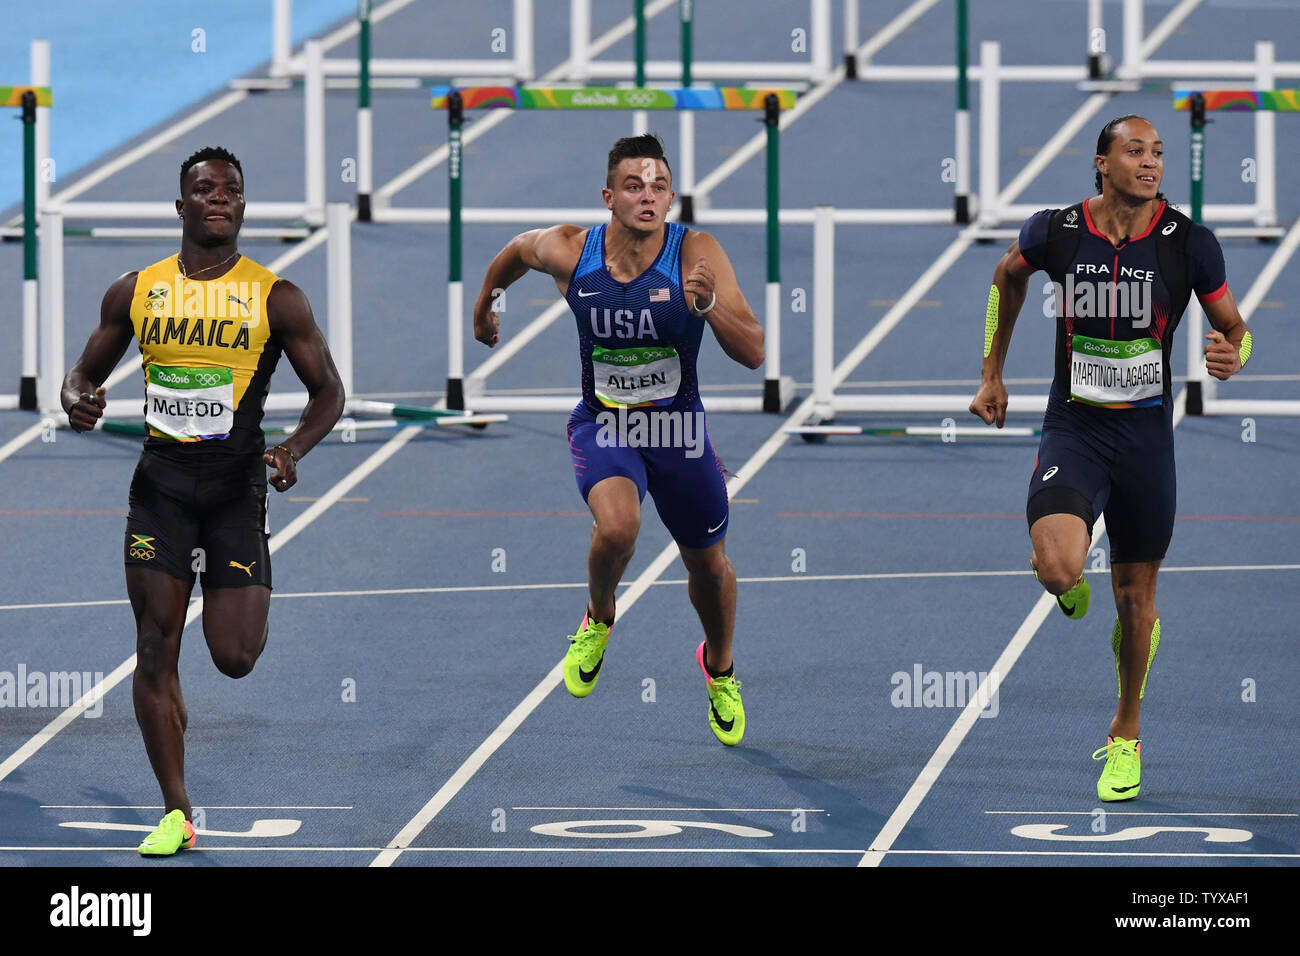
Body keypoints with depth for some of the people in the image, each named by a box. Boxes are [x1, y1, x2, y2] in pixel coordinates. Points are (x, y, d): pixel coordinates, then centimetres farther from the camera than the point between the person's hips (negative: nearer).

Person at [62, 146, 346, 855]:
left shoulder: (275, 298, -2)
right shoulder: (136, 292, 4)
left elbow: (328, 390, 2)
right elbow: (88, 369, 16)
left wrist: (296, 447, -17)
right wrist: (76, 399, -8)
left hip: (236, 483, -2)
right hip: (161, 478, 2)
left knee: (235, 658, -7)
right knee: (155, 649, -3)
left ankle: (233, 590, 32)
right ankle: (176, 814, 6)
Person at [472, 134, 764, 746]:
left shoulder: (697, 255, -21)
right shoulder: (568, 252, -17)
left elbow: (753, 355, -23)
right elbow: (516, 252, 9)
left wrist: (709, 307, -41)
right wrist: (484, 301, 26)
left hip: (678, 427, 1)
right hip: (602, 423, -1)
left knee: (708, 565, 16)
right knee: (617, 525, -30)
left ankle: (719, 668, 48)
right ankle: (598, 621, 4)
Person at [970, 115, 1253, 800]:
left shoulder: (1190, 244, -9)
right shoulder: (1055, 232, -8)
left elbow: (1234, 328, 5)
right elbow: (1007, 277, 16)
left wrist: (1232, 355, -20)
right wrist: (992, 375, 18)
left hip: (1146, 436, 1)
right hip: (1073, 429, -1)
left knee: (1135, 597, 10)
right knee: (1058, 569, -26)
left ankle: (1126, 736, 34)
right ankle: (1070, 586, 15)